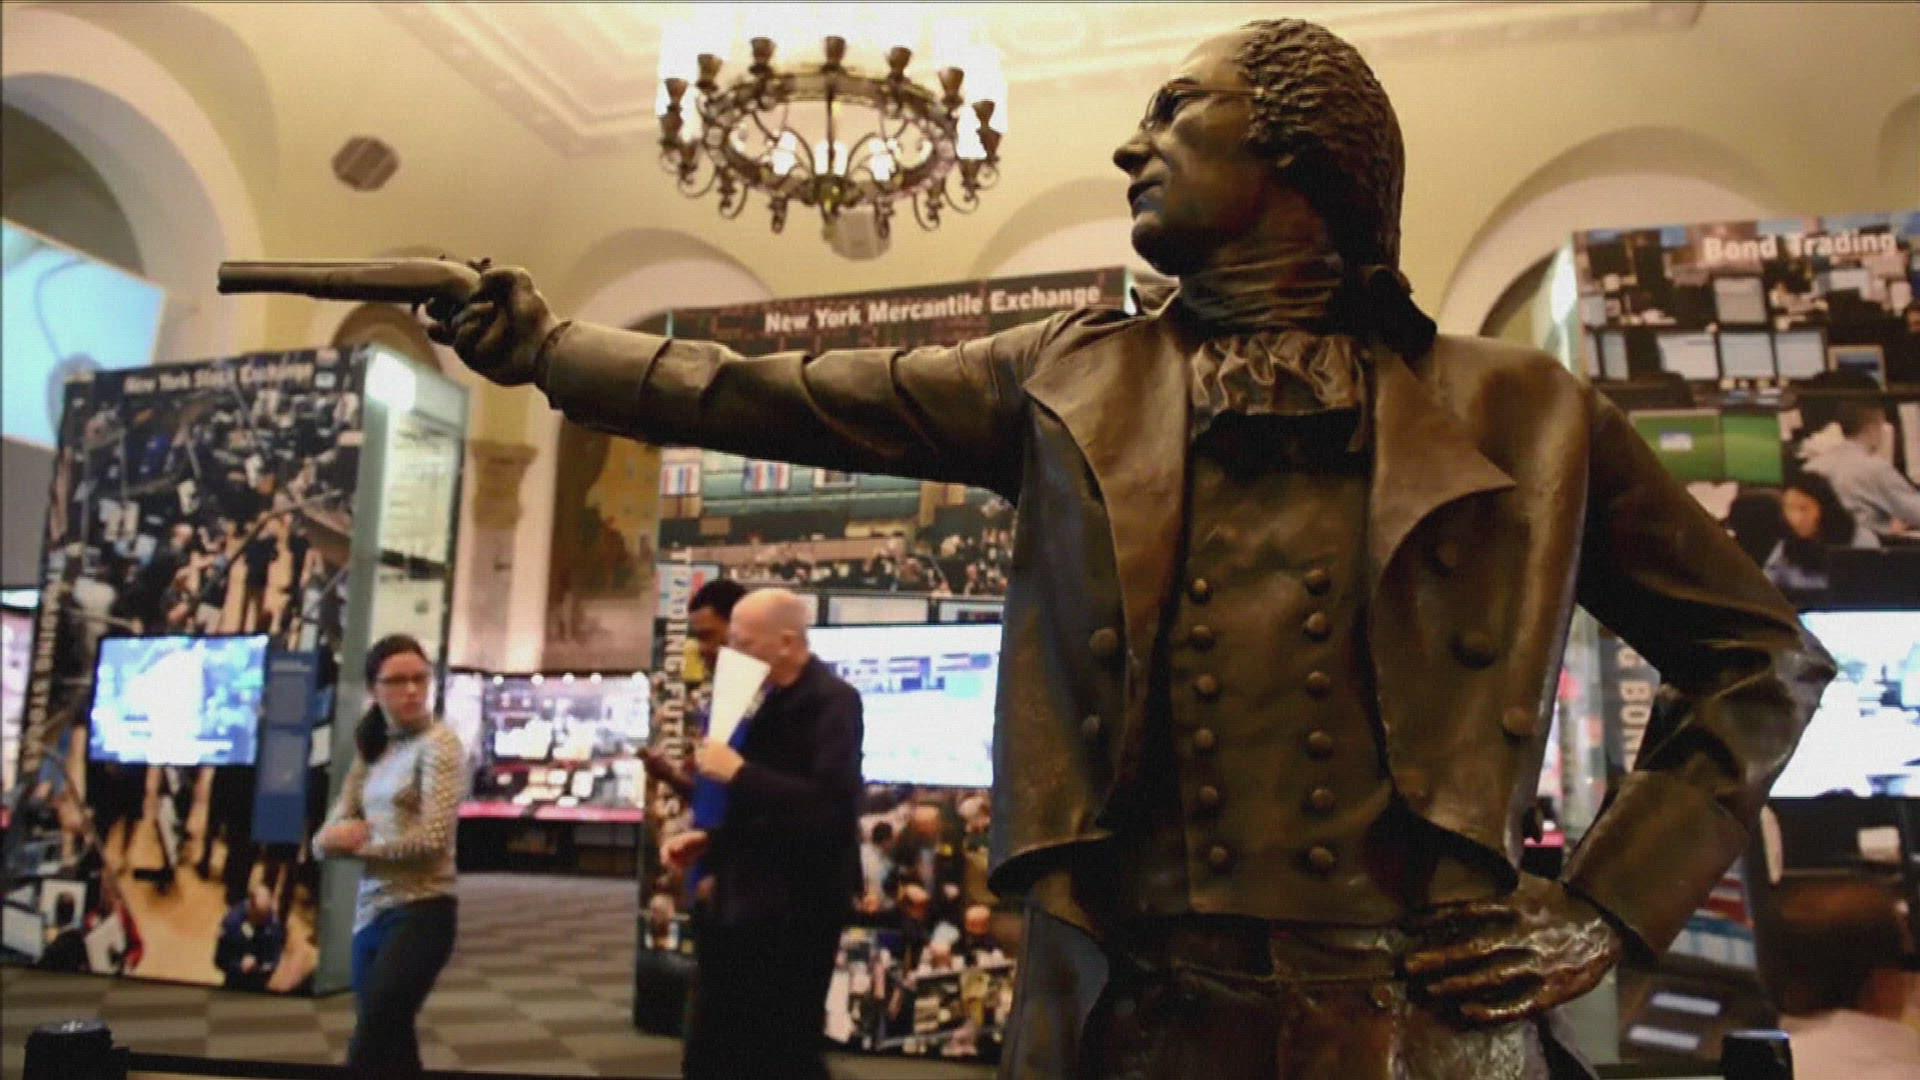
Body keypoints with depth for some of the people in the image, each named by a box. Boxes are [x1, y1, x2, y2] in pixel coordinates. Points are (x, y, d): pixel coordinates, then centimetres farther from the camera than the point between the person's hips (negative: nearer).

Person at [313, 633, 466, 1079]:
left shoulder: (438, 743, -8)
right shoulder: (369, 751, 12)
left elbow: (431, 837, -17)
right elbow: (325, 840, 9)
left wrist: (358, 841, -4)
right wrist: (336, 836, -14)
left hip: (420, 913, -7)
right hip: (370, 913, 7)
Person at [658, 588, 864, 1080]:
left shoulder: (832, 701, -15)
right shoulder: (773, 702, 13)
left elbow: (832, 804, -28)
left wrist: (739, 772, -24)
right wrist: (710, 839, 9)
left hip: (797, 906, -9)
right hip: (750, 900, 9)